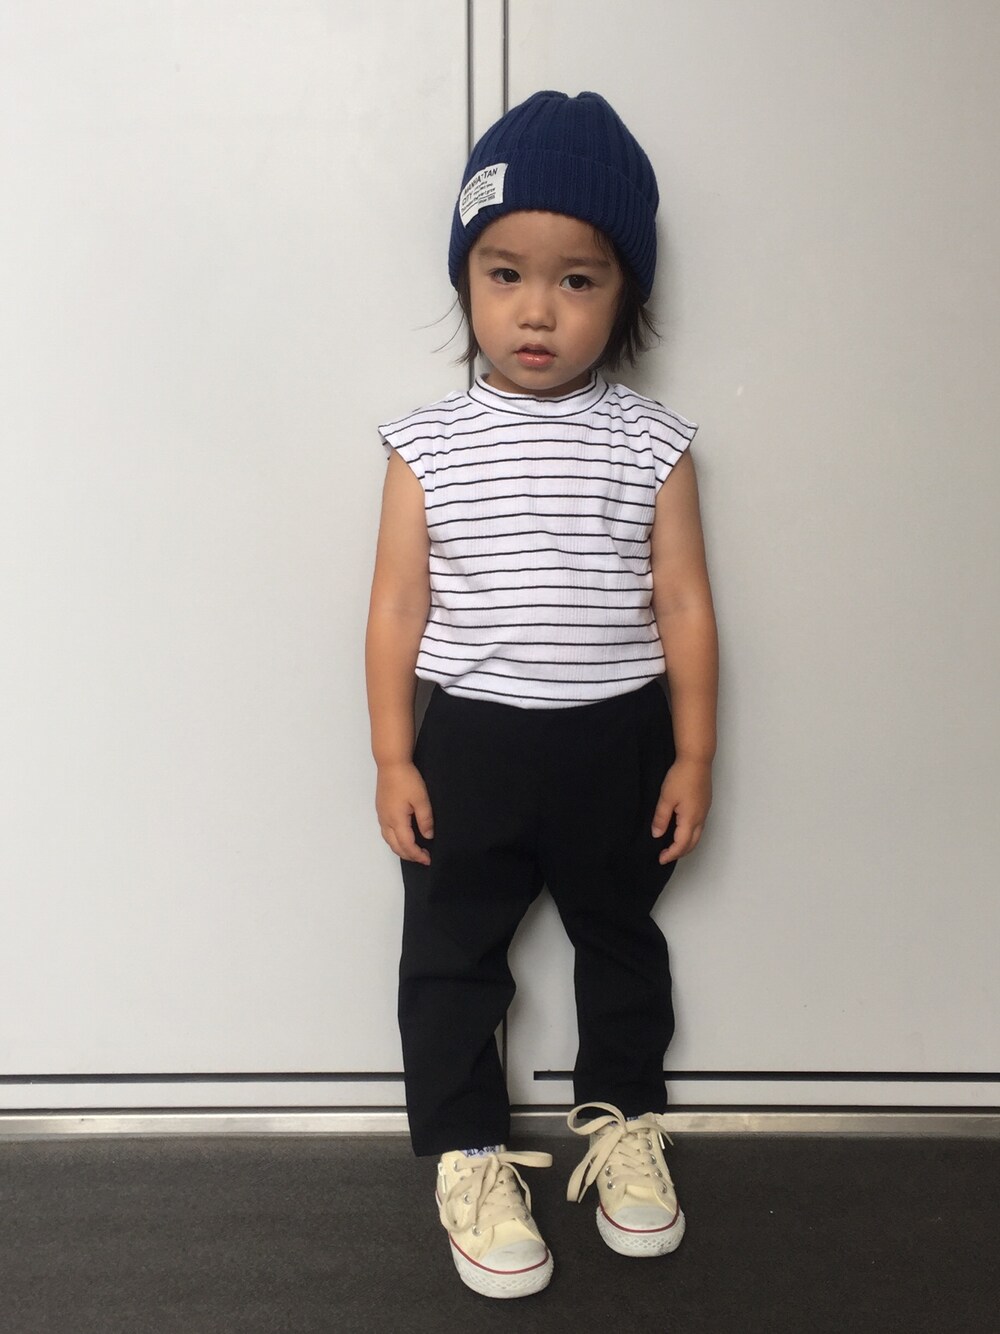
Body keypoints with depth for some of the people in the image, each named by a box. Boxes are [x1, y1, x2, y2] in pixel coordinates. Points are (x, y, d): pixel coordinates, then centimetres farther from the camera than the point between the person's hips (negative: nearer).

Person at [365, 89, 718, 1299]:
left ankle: (622, 1120, 41)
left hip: (618, 745, 1)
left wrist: (692, 757, -2)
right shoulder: (429, 447, -6)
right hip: (472, 743, 0)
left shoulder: (650, 444, -5)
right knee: (450, 957, 9)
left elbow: (684, 606, -2)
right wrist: (393, 760, -4)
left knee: (620, 939, 19)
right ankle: (469, 1154, 28)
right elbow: (397, 608, -3)